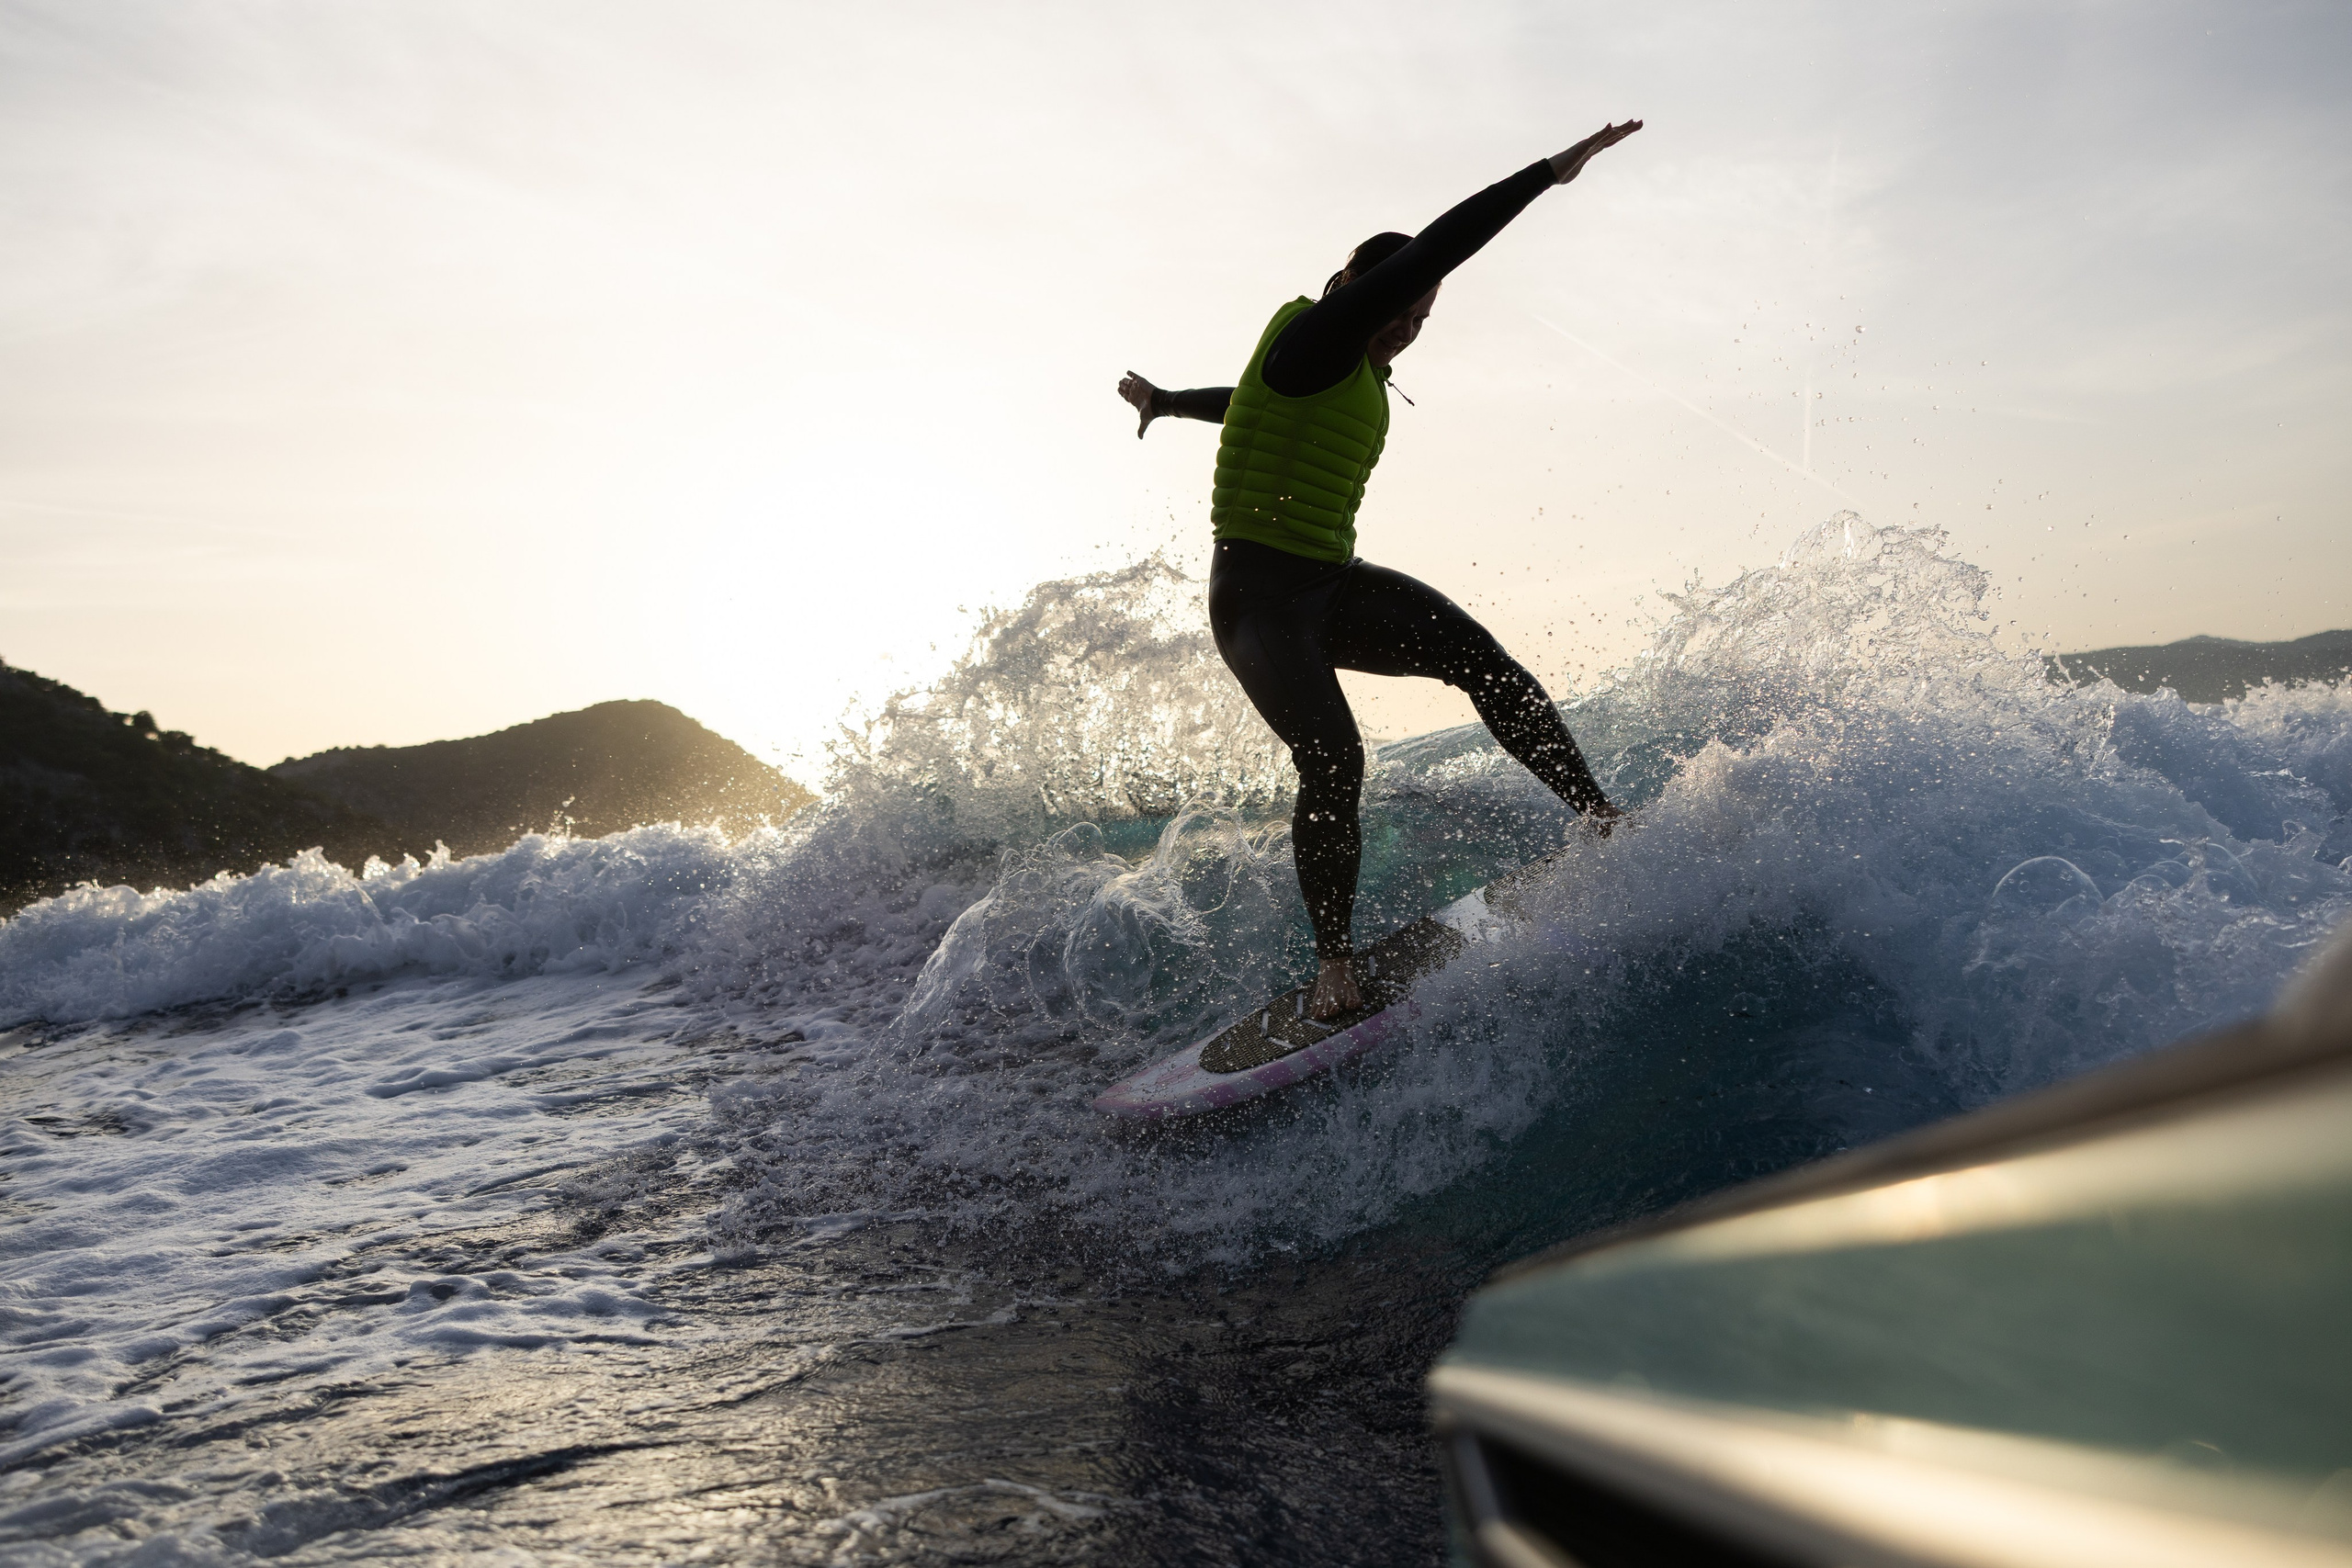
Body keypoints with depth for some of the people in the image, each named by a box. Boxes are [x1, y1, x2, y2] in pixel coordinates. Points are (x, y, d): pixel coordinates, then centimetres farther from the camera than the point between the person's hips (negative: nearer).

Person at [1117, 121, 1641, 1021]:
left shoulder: (1358, 374, 16)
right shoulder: (1314, 338, -10)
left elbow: (1237, 399, 34)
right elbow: (1433, 250, -20)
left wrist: (1163, 402, 51)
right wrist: (1552, 172, -21)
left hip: (1333, 589, 8)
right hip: (1259, 597, -8)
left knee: (1475, 654, -16)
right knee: (1332, 761, -24)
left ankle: (1599, 816, -19)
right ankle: (1334, 961, -12)